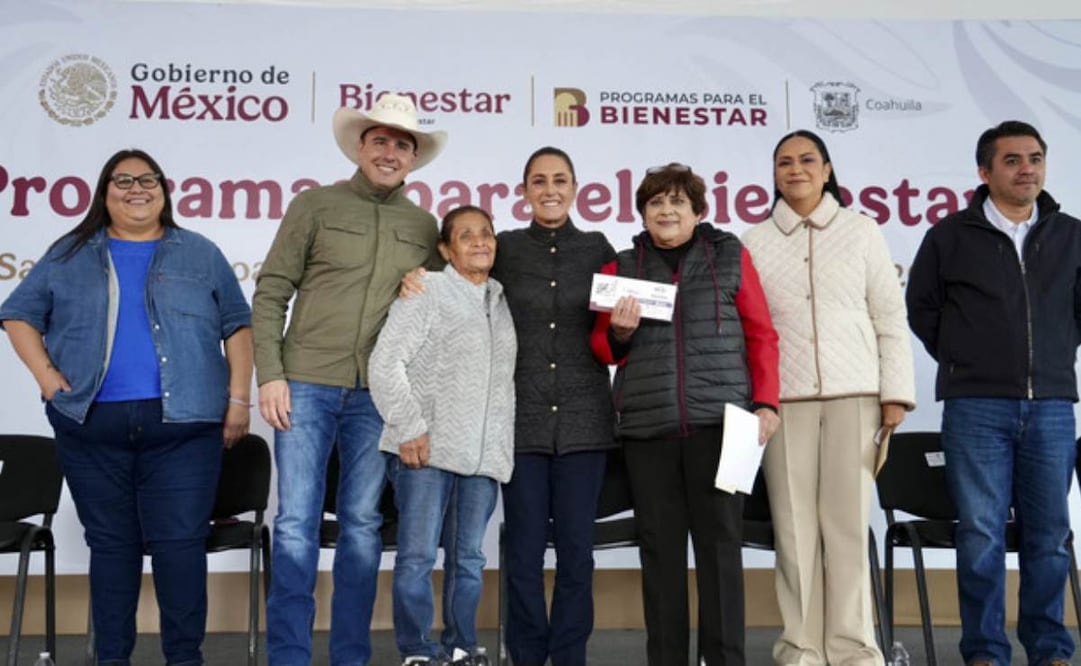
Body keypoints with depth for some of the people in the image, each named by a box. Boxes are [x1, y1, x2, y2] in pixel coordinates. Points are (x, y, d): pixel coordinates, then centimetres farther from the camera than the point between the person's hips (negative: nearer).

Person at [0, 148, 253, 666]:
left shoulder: (200, 254, 11)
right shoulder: (70, 255, 13)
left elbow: (237, 326, 9)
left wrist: (238, 399, 0)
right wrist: (48, 378, -1)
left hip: (183, 425, -1)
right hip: (92, 425, 2)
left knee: (180, 542, -4)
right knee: (111, 543, 9)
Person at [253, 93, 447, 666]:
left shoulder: (425, 227, 11)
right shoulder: (316, 205, 3)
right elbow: (271, 292, 1)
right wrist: (270, 374, -7)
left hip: (379, 395, 2)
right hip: (306, 384, -2)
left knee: (362, 525, 7)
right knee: (296, 523, -2)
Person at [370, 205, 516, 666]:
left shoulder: (502, 302, 16)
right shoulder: (427, 290, -1)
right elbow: (385, 361, -8)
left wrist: (503, 447, 13)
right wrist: (408, 427, -13)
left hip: (484, 454, 5)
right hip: (426, 449, -5)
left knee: (468, 559, 10)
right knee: (418, 556, -2)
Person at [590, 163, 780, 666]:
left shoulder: (730, 256, 9)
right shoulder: (622, 267, 14)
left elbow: (761, 335, 7)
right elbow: (603, 350, 16)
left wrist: (766, 403, -2)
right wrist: (619, 332, -5)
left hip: (719, 422, -1)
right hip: (647, 426, 2)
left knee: (720, 542, 1)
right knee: (660, 547, 5)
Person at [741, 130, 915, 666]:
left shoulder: (861, 231, 9)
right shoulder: (756, 242, 10)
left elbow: (890, 319, 7)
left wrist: (896, 393, 0)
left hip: (854, 394, 0)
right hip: (784, 398, 1)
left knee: (847, 522, -2)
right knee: (794, 524, -1)